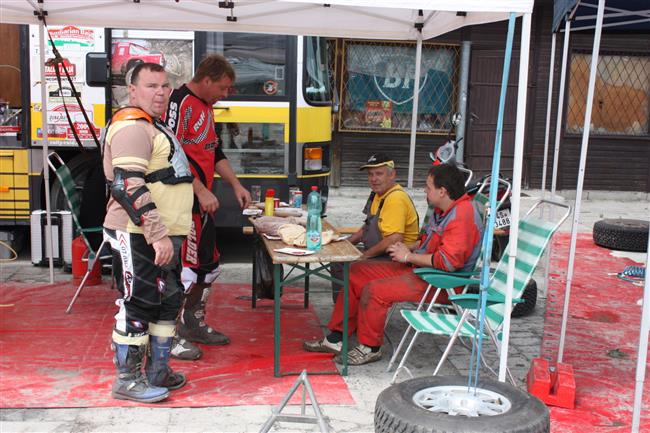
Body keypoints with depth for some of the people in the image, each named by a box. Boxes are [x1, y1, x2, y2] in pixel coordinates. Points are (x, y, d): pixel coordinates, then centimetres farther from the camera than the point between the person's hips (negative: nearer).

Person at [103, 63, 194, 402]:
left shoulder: (155, 126, 20)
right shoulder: (132, 127, -14)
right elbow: (128, 186, -24)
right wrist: (157, 234, -27)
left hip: (163, 236, 10)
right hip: (138, 237, -10)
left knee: (168, 302, 16)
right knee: (138, 305, -2)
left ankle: (158, 372, 29)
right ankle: (128, 381, 11)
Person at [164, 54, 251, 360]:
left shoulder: (205, 106, 17)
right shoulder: (180, 103, -14)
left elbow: (215, 152, 23)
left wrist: (236, 185, 15)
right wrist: (201, 191, -21)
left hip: (200, 203, 10)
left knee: (208, 265, 17)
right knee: (183, 268, -5)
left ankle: (194, 325, 32)